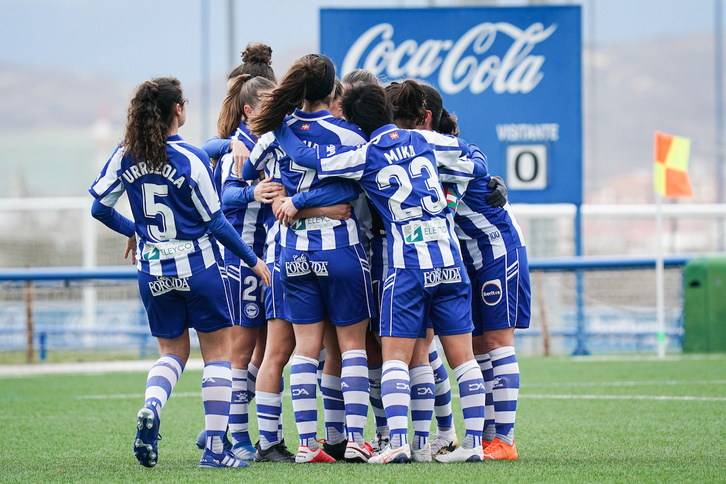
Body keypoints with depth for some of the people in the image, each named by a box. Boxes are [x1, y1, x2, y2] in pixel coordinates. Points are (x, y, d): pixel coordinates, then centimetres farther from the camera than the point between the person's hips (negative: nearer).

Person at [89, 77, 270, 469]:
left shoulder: (126, 157, -1)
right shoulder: (191, 159, -14)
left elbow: (100, 208, 5)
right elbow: (215, 222, -9)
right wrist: (253, 261, 2)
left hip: (154, 271, 4)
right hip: (199, 267, -4)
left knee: (173, 352, 18)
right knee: (217, 352, 7)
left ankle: (151, 408, -14)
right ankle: (214, 447, 1)